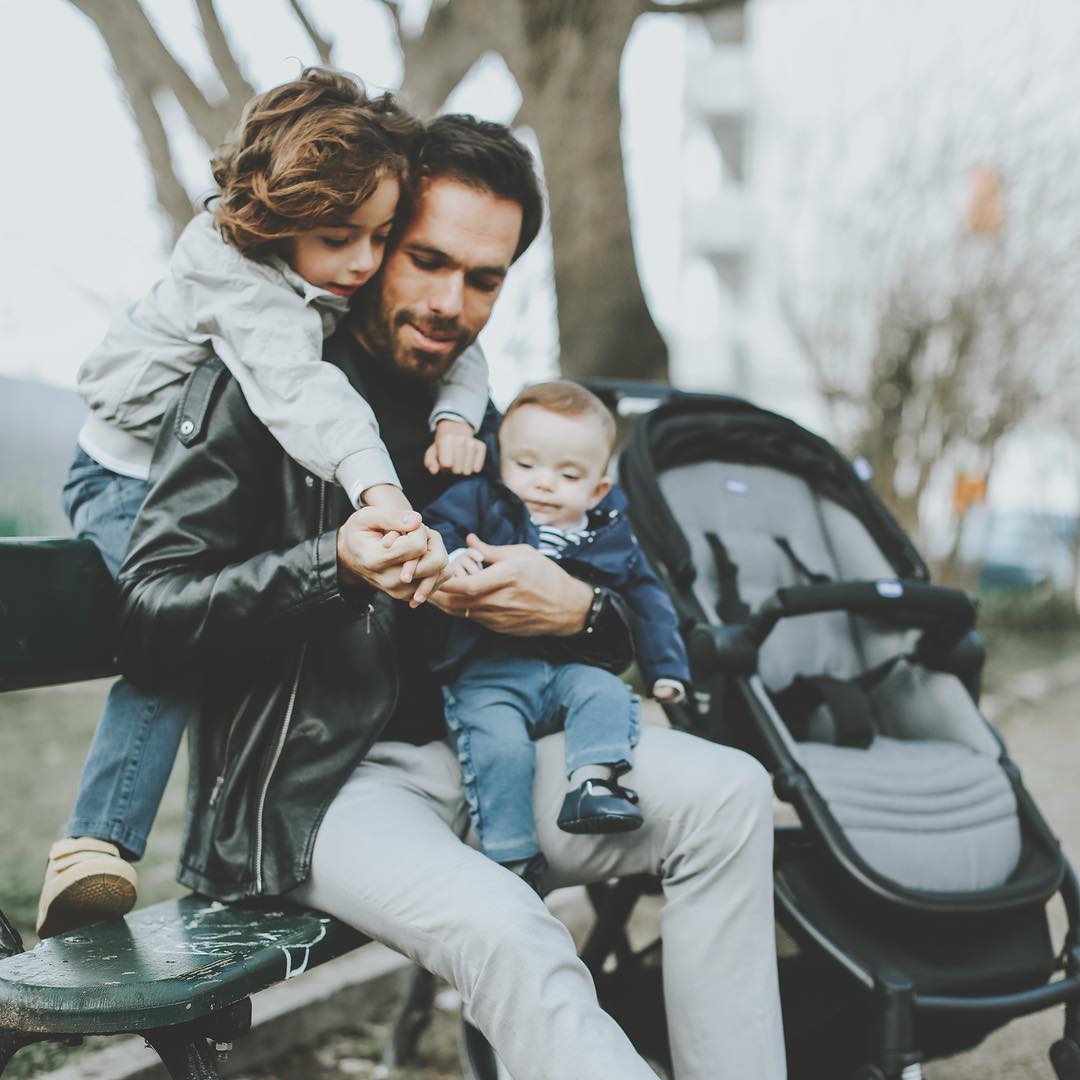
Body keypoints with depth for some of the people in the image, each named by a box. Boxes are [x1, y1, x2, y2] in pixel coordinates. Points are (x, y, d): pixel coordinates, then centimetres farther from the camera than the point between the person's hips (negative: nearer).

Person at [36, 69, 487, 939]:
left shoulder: (361, 281, -8)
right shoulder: (234, 267, -32)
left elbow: (453, 346, -1)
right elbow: (299, 390, -49)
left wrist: (458, 414, -25)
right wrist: (379, 492, -63)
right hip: (132, 480, -8)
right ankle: (98, 847, -28)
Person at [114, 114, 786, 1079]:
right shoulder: (256, 391, -1)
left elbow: (616, 641, 21)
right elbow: (148, 622, -10)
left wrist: (574, 609, -5)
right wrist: (332, 567, -24)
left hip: (472, 757, 6)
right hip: (313, 788, -6)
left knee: (728, 792, -14)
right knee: (509, 938, -34)